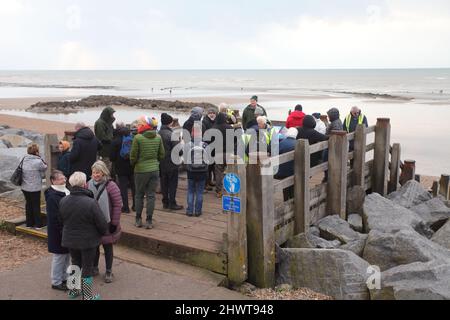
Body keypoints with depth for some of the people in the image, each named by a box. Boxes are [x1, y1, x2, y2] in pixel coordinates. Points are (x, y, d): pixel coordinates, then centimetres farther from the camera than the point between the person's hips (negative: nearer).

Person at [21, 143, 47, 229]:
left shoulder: (24, 159, -3)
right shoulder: (38, 162, -21)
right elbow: (43, 174, -7)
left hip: (25, 187, 6)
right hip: (35, 188, -6)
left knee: (28, 204, 17)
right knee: (36, 205, 8)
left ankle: (29, 223, 27)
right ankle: (38, 224, 16)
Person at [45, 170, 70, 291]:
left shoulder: (66, 192, 6)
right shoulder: (52, 197, -22)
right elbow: (54, 217, -23)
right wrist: (63, 231, -21)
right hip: (58, 232, -9)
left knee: (67, 255, 19)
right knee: (59, 257, 5)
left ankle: (65, 278, 34)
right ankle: (56, 282, 20)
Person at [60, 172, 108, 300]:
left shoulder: (63, 201, -8)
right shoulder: (91, 203, -27)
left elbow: (62, 221, 6)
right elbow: (102, 224, -19)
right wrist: (103, 232, 2)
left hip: (70, 240, 5)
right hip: (88, 241, -5)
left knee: (75, 264, 25)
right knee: (87, 267, 11)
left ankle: (73, 291, 38)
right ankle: (88, 296, 23)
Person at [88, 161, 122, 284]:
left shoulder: (111, 186, -16)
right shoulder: (89, 185, -1)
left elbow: (117, 205, -14)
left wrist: (115, 223, -13)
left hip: (106, 223, -4)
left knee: (108, 247, 10)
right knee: (94, 246, 17)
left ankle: (109, 272, 22)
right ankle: (94, 268, 36)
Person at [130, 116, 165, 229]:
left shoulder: (138, 138, -13)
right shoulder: (158, 137, -1)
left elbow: (133, 155, -7)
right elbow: (162, 155, 6)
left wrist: (133, 164, 12)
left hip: (141, 170, -3)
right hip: (154, 170, 3)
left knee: (139, 195, 12)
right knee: (151, 195, 7)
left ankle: (138, 220, 17)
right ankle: (149, 221, 8)